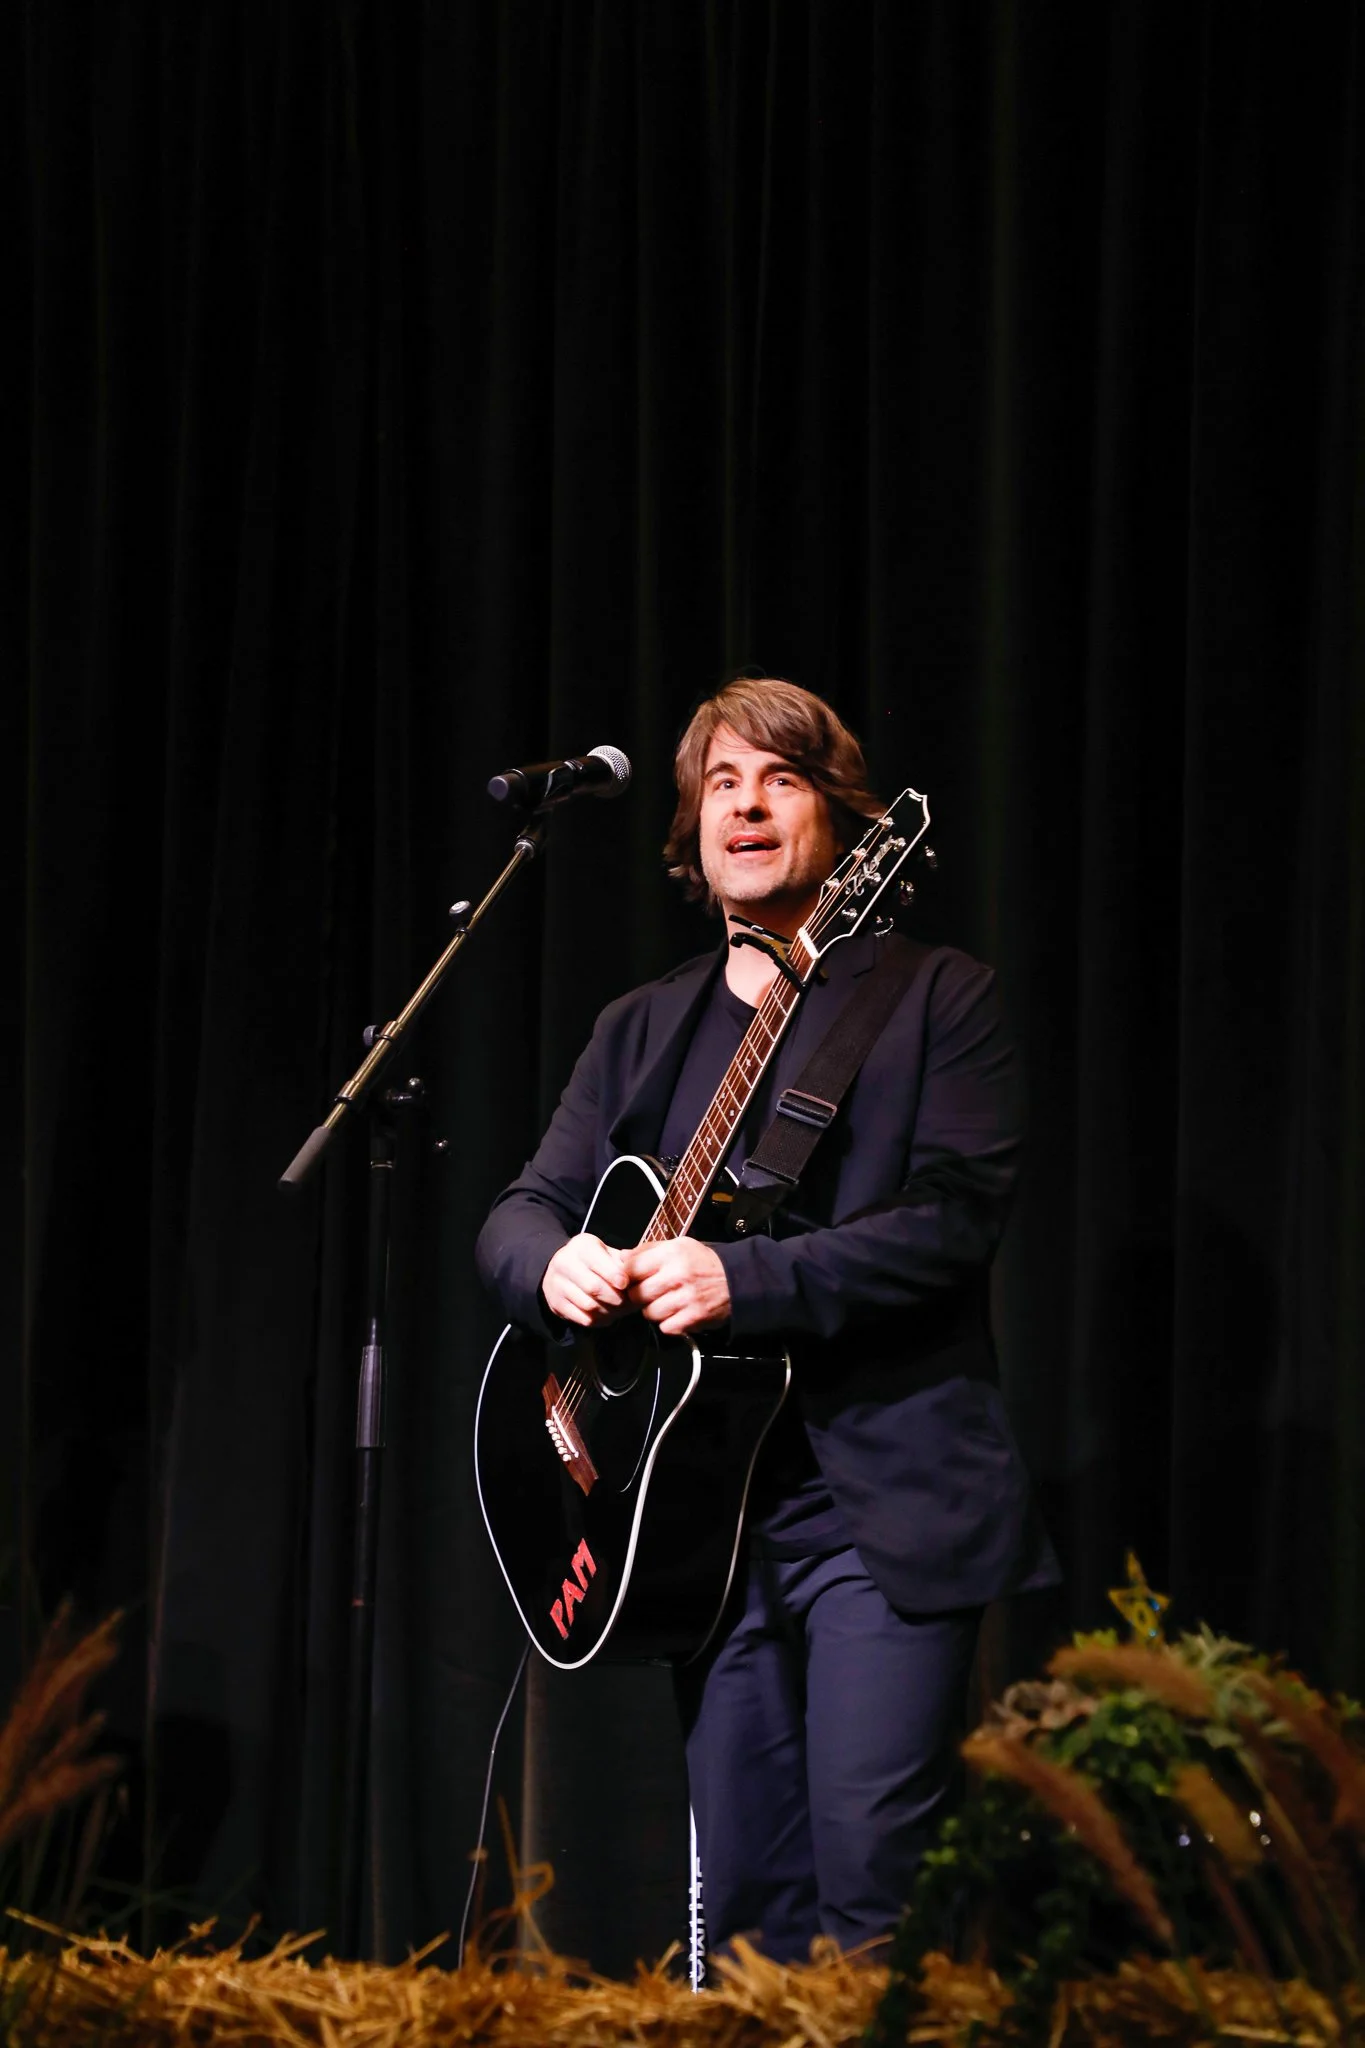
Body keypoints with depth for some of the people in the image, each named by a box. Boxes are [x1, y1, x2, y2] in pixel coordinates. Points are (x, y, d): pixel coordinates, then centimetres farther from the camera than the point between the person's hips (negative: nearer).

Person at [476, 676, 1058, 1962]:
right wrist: (554, 1265, -12)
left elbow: (958, 1216, -10)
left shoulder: (935, 998, 2)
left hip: (885, 1494, -5)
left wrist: (745, 1279, -20)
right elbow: (520, 1211, 13)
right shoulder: (640, 1031, 18)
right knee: (743, 1891, 6)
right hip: (711, 1504, 5)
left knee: (868, 1867, -13)